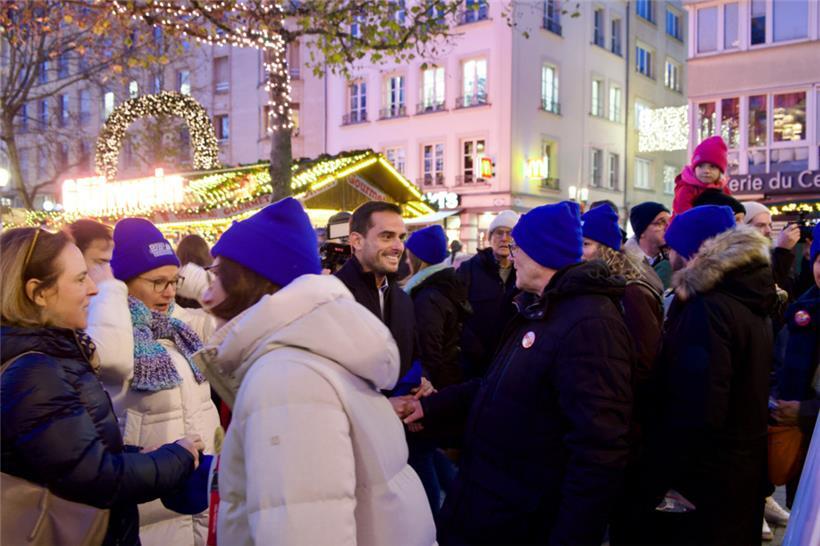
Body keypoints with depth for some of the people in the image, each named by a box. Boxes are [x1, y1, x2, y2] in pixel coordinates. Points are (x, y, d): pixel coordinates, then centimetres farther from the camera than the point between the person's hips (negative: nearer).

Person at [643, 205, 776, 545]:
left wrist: (662, 476, -18)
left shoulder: (707, 307, -22)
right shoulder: (749, 300, 7)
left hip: (705, 474, -9)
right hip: (742, 463, 9)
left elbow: (698, 409, -27)